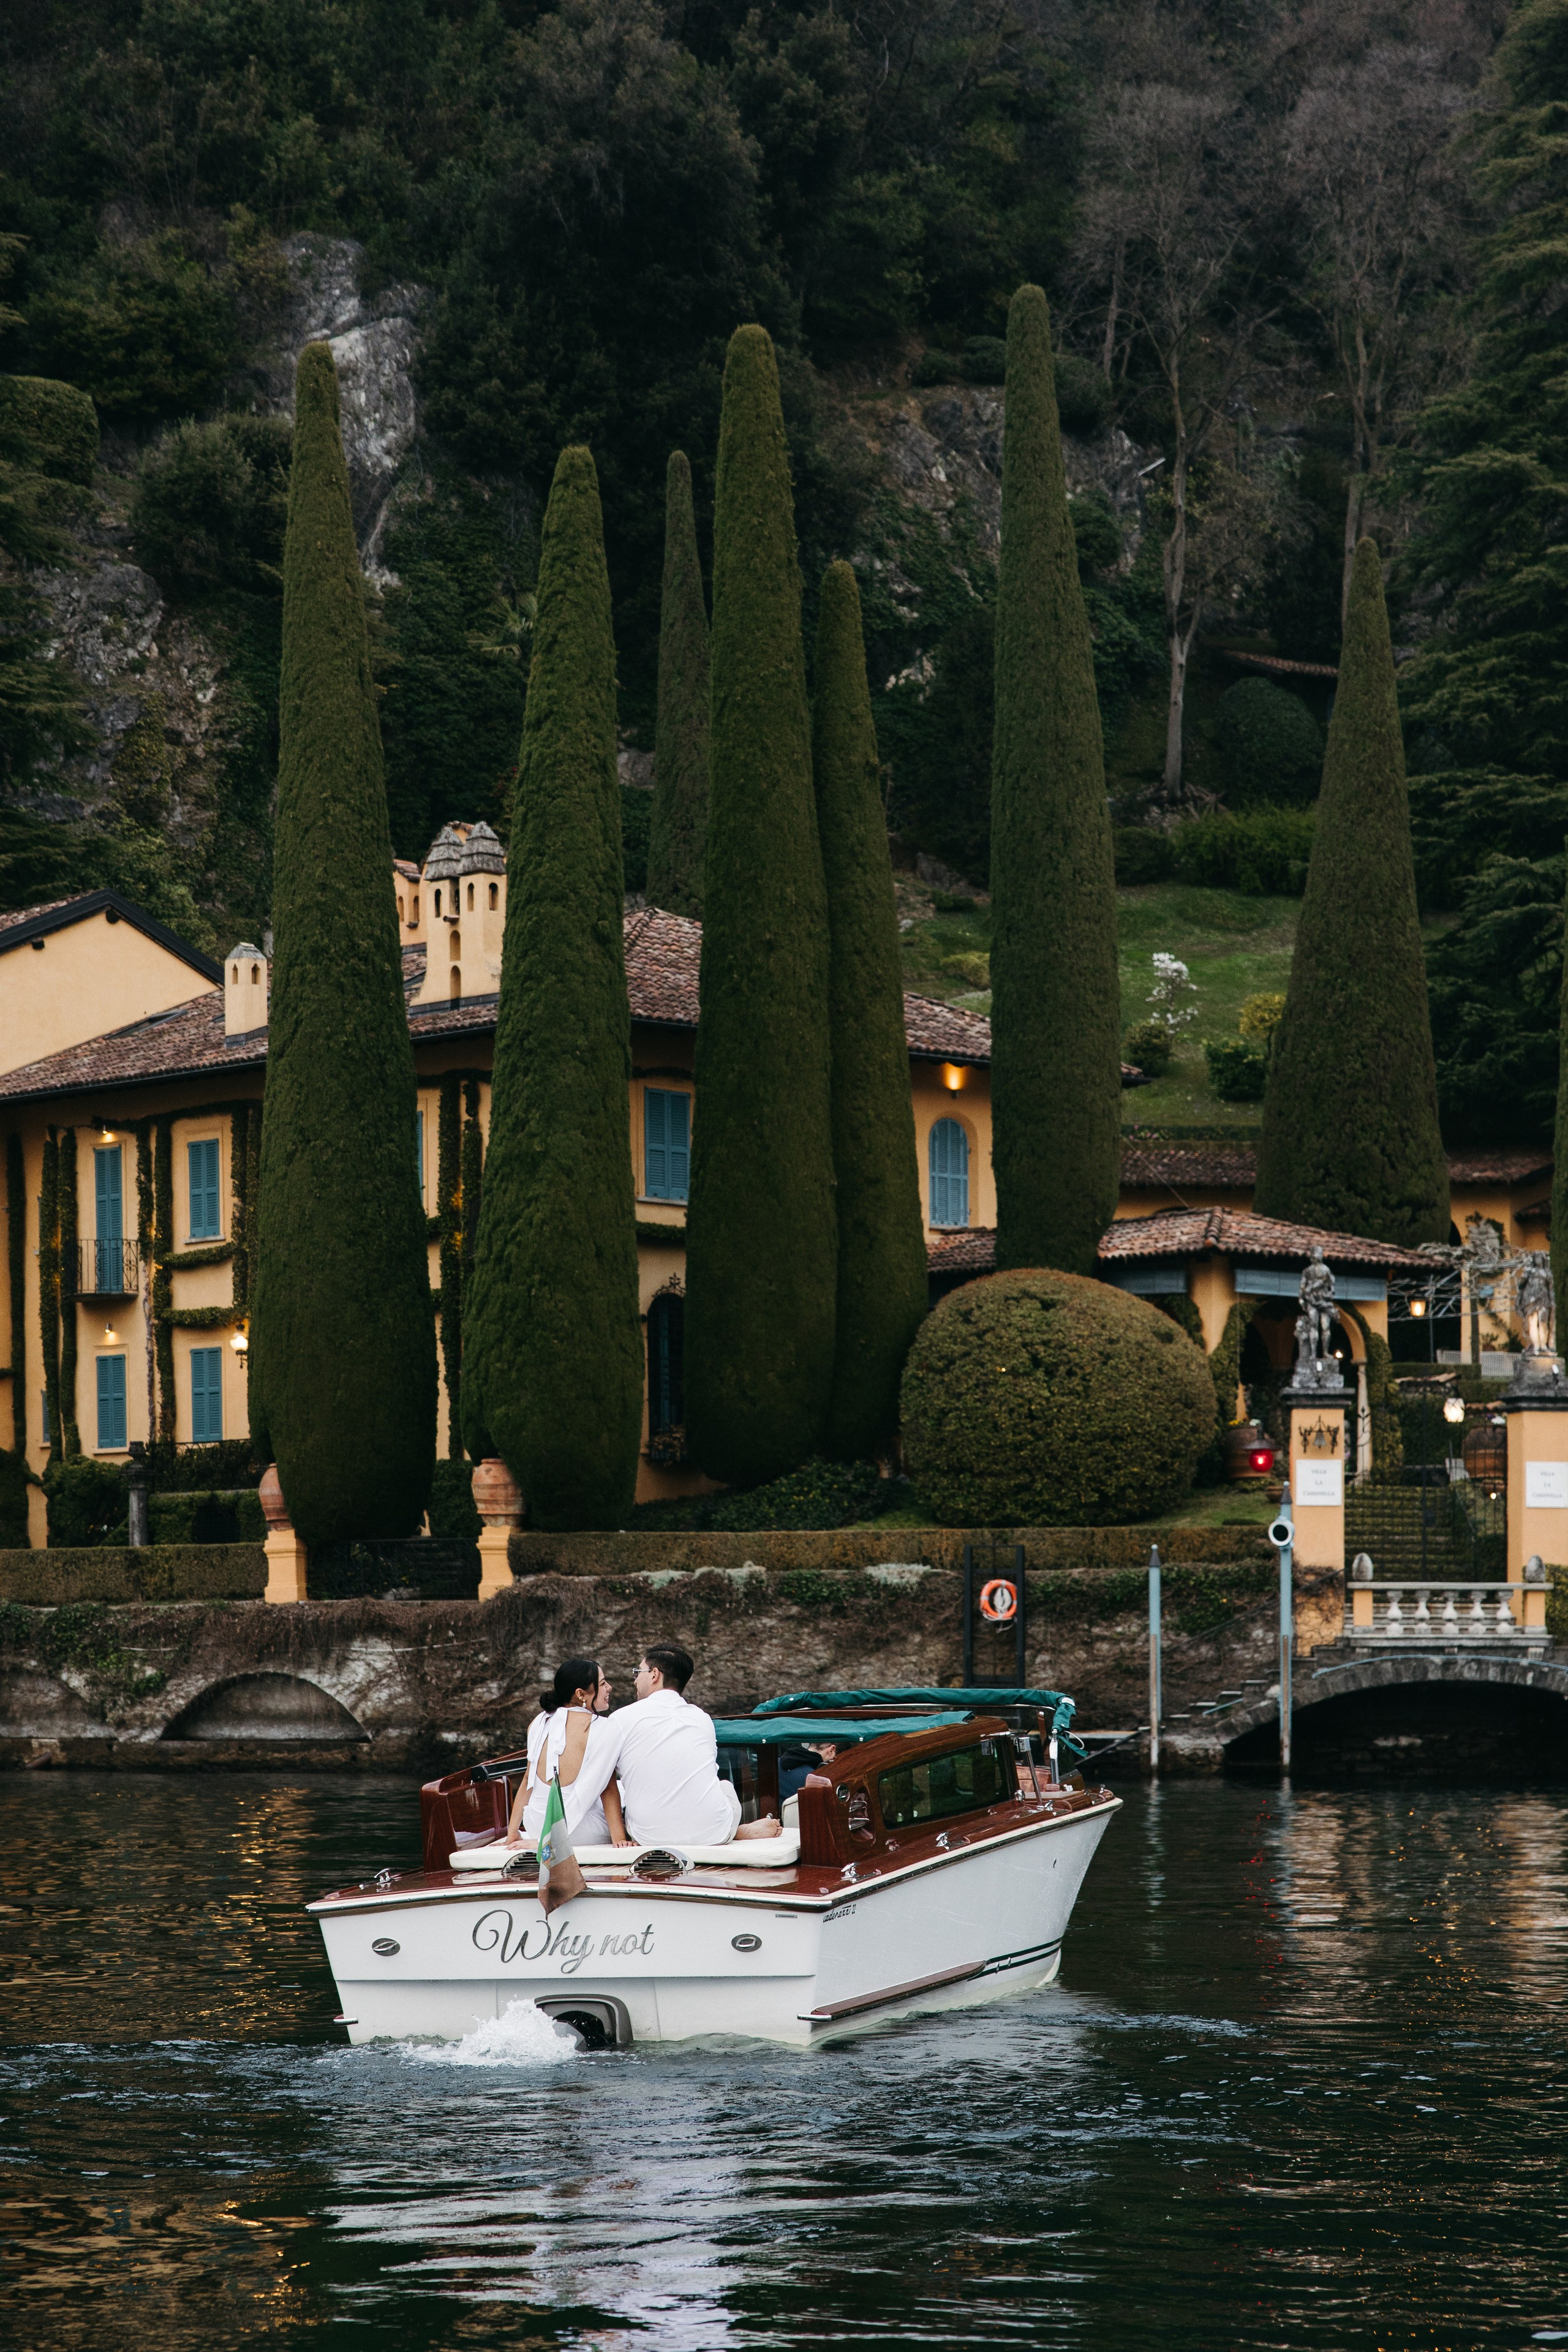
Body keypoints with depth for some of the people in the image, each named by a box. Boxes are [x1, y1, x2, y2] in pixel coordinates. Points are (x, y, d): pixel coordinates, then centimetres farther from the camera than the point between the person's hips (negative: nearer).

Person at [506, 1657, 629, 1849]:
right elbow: (608, 1790, -14)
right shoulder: (604, 1730, -13)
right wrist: (619, 1840, -13)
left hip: (537, 1827, 6)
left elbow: (528, 1781, 8)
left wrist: (512, 1834, 12)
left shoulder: (539, 1722, 2)